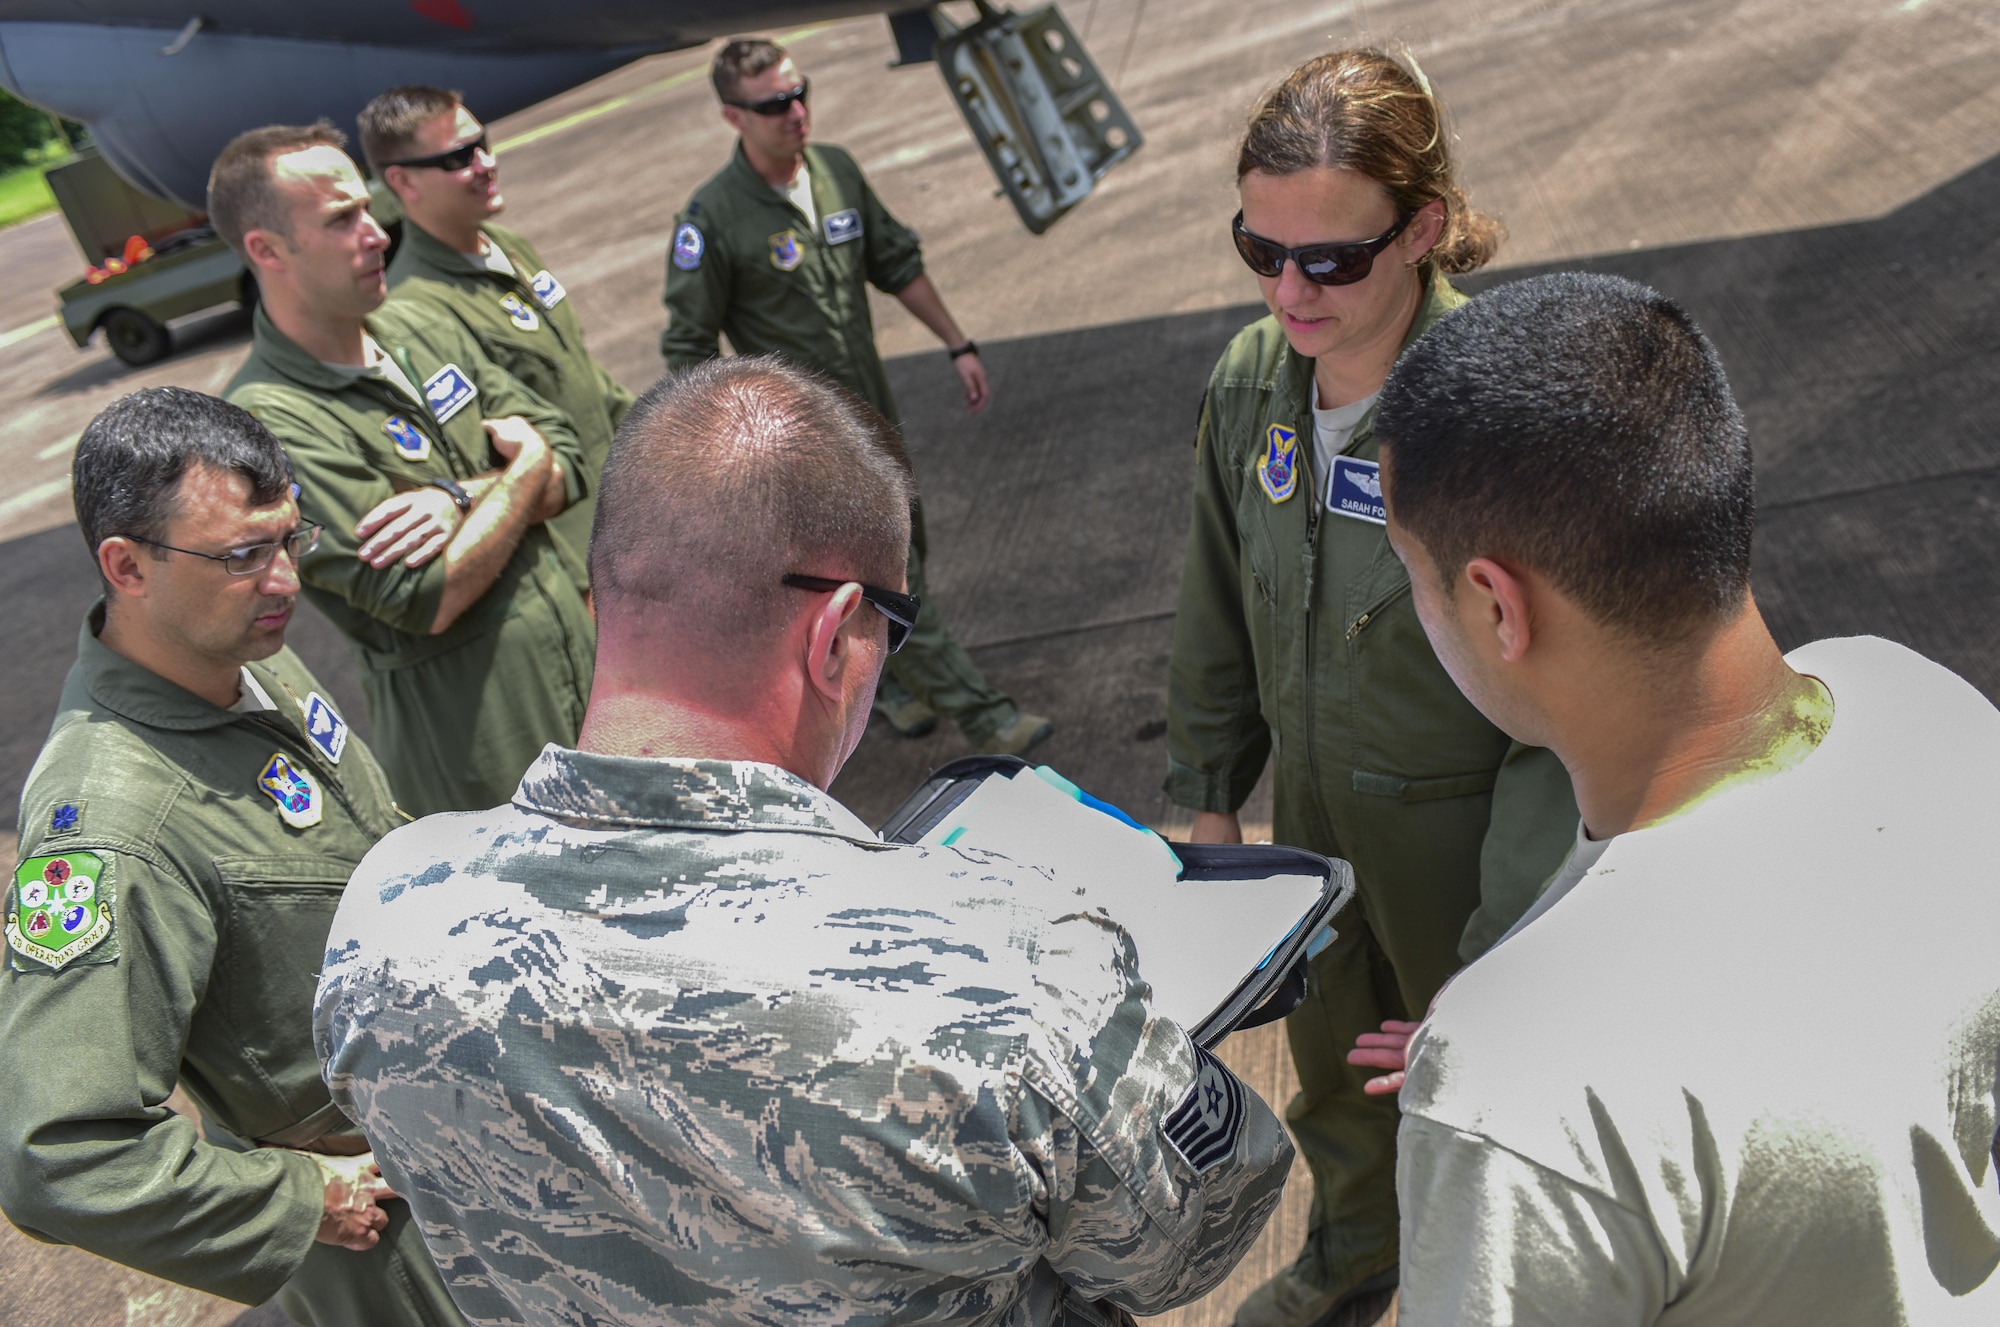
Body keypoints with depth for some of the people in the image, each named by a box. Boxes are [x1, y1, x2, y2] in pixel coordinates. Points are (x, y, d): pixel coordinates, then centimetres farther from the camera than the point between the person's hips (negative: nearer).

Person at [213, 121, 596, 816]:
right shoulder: (270, 420, -20)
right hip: (479, 737, -7)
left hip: (581, 662, 7)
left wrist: (460, 497, -19)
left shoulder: (422, 330, 5)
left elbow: (566, 464, 2)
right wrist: (523, 474, -10)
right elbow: (428, 600, -24)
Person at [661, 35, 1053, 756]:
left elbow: (898, 264, 12)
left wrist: (958, 345, 11)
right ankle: (984, 718, 1)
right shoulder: (711, 219, -18)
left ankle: (889, 677, 42)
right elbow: (688, 348, -12)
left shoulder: (837, 169, 0)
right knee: (891, 577, -5)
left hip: (873, 408, 7)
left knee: (901, 549, 18)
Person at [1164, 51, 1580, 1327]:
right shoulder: (1250, 382, -10)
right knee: (1330, 1061, 28)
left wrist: (1503, 945, -22)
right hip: (1309, 807, 6)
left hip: (1460, 827, -5)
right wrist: (1211, 795, 11)